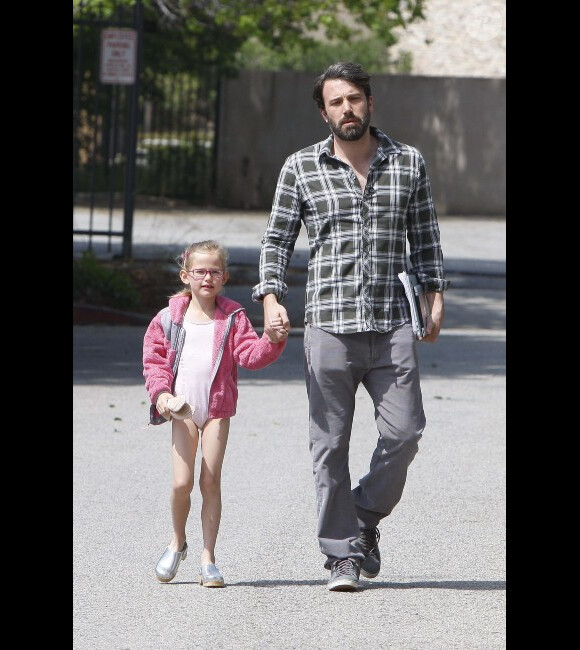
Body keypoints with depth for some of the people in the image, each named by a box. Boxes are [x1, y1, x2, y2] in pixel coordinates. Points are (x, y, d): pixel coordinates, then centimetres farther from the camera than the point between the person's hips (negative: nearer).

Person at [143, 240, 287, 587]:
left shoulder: (233, 318, 3)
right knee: (182, 482, -7)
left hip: (217, 410, 0)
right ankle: (178, 542, 19)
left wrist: (271, 341, -25)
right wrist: (161, 392, -9)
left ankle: (208, 558, 4)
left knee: (211, 481, -3)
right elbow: (155, 359, 6)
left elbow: (250, 355, -6)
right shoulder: (169, 318, 3)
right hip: (181, 409, 0)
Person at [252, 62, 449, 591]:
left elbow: (425, 238, 17)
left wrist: (435, 295, 9)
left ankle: (367, 515, 18)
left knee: (404, 432, -7)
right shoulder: (301, 169, 6)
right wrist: (272, 298, -4)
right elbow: (278, 238, 9)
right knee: (330, 444, -1)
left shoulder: (409, 163, 9)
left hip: (392, 325, 1)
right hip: (329, 327, -1)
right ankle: (343, 553, 6)